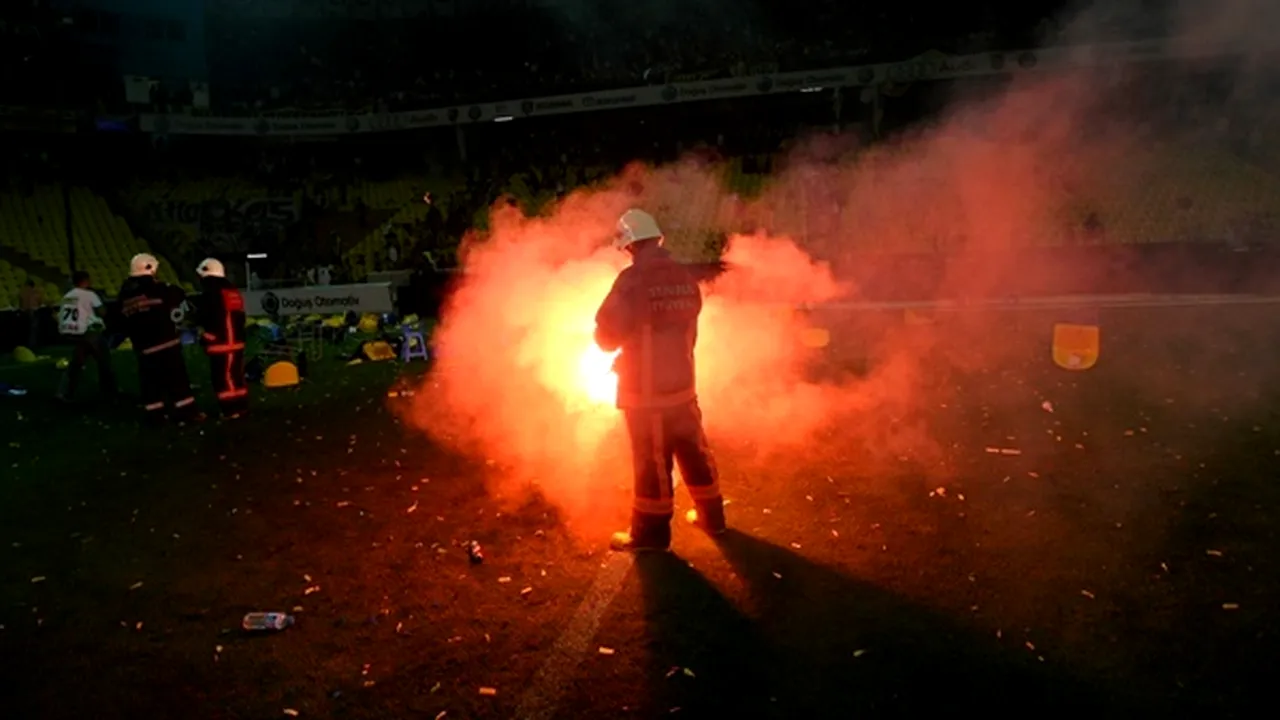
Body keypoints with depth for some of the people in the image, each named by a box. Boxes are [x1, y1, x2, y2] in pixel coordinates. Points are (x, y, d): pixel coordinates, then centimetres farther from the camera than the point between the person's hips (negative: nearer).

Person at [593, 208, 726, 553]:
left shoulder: (634, 279, -18)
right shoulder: (685, 278, 2)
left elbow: (607, 332, -15)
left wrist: (608, 338, 8)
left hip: (646, 390, -6)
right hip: (682, 382, 6)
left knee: (651, 461, 5)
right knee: (693, 451, 18)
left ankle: (651, 533, 18)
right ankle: (711, 516, 32)